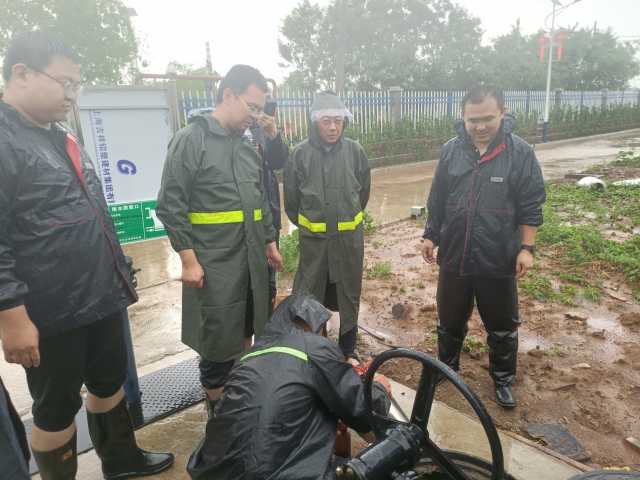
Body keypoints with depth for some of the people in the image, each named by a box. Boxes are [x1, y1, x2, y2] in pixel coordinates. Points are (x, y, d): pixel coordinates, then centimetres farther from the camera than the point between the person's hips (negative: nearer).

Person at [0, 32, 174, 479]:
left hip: (102, 298, 9)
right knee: (57, 407, 11)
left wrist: (120, 277, 19)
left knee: (110, 383, 22)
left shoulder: (64, 140, 13)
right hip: (51, 312, -8)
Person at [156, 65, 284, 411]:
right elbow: (171, 206, -13)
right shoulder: (191, 140, -9)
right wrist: (189, 260, -16)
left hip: (252, 262, 7)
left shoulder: (247, 146, 12)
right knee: (219, 340, 3)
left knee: (247, 333, 17)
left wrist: (270, 243, 18)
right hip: (213, 264, -7)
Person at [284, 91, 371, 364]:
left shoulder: (355, 151, -4)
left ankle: (349, 348, 30)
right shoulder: (301, 154, -8)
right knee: (309, 295, 8)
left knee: (349, 293, 13)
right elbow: (291, 198, 4)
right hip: (313, 237, -1)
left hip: (349, 236, 1)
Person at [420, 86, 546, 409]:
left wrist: (526, 248, -10)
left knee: (502, 326, 15)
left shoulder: (520, 152, -9)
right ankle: (447, 366, 43)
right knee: (450, 320, 19)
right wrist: (430, 235, 7)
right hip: (454, 256, 3)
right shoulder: (450, 150, -1)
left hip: (499, 260, -2)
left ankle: (503, 378, 38)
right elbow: (437, 200, 7)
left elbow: (531, 206, -6)